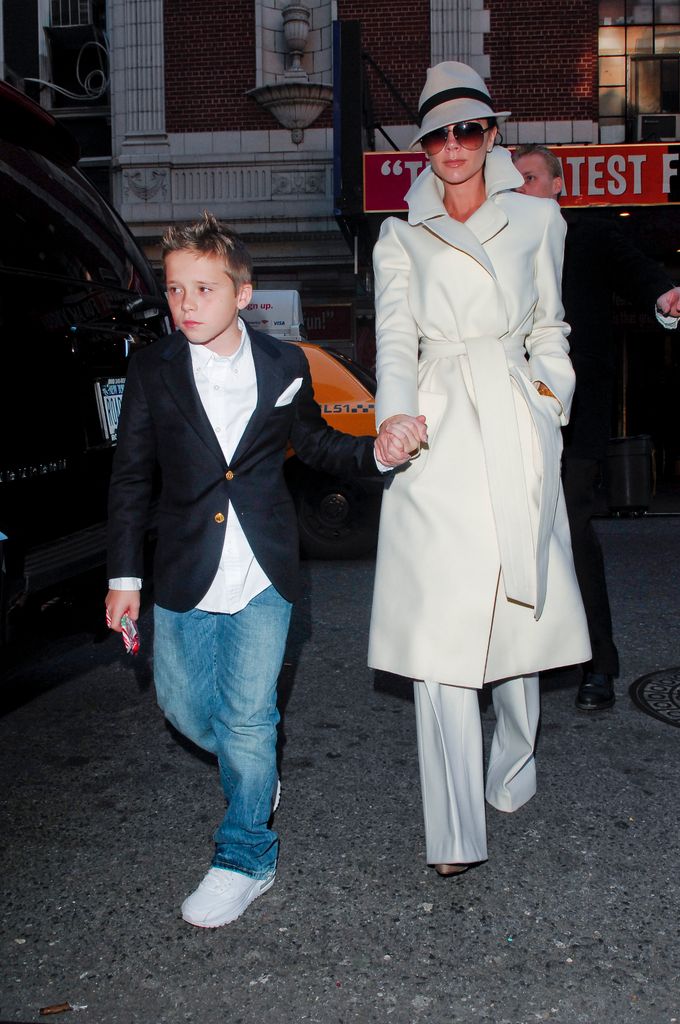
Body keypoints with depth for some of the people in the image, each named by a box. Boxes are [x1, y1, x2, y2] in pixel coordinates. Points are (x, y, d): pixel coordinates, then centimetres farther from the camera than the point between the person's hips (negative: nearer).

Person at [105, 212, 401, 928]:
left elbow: (314, 444, 14)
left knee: (247, 715, 1)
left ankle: (245, 856, 20)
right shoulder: (152, 371, -2)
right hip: (185, 574, 2)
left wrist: (375, 453, -5)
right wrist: (123, 576, 1)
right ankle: (255, 777, 42)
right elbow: (130, 478, 2)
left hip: (263, 574, -2)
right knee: (185, 707, 11)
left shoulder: (284, 366, -2)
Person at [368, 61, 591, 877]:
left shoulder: (536, 220, 16)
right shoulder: (400, 237, 14)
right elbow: (394, 336, 0)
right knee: (438, 626, -8)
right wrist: (396, 412, -18)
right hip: (436, 435, -1)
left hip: (515, 423, 1)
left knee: (517, 607, 4)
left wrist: (552, 398, 6)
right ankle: (455, 833, -4)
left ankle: (513, 771, 30)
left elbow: (549, 327, 21)